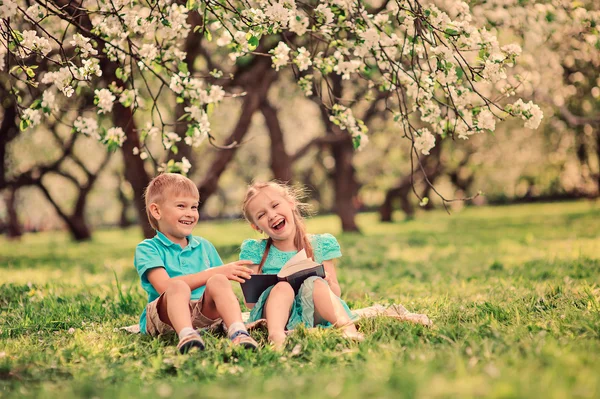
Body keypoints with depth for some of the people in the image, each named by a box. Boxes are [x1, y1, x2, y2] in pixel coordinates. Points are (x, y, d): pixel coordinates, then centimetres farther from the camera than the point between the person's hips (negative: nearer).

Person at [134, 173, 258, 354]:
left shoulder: (204, 246, 21)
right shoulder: (147, 249, 5)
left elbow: (222, 291, 17)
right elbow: (164, 286, -13)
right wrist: (216, 272, -17)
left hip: (204, 315, 3)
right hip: (165, 317, -3)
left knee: (218, 282, -26)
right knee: (179, 287, -34)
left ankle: (238, 332, -48)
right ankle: (186, 335, -58)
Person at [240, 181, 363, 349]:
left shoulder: (319, 245, 10)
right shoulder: (256, 251, 9)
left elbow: (336, 293, 8)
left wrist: (326, 283, -15)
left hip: (314, 315, 1)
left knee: (315, 283, -28)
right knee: (283, 286, -29)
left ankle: (348, 329, -48)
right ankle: (276, 334, -56)